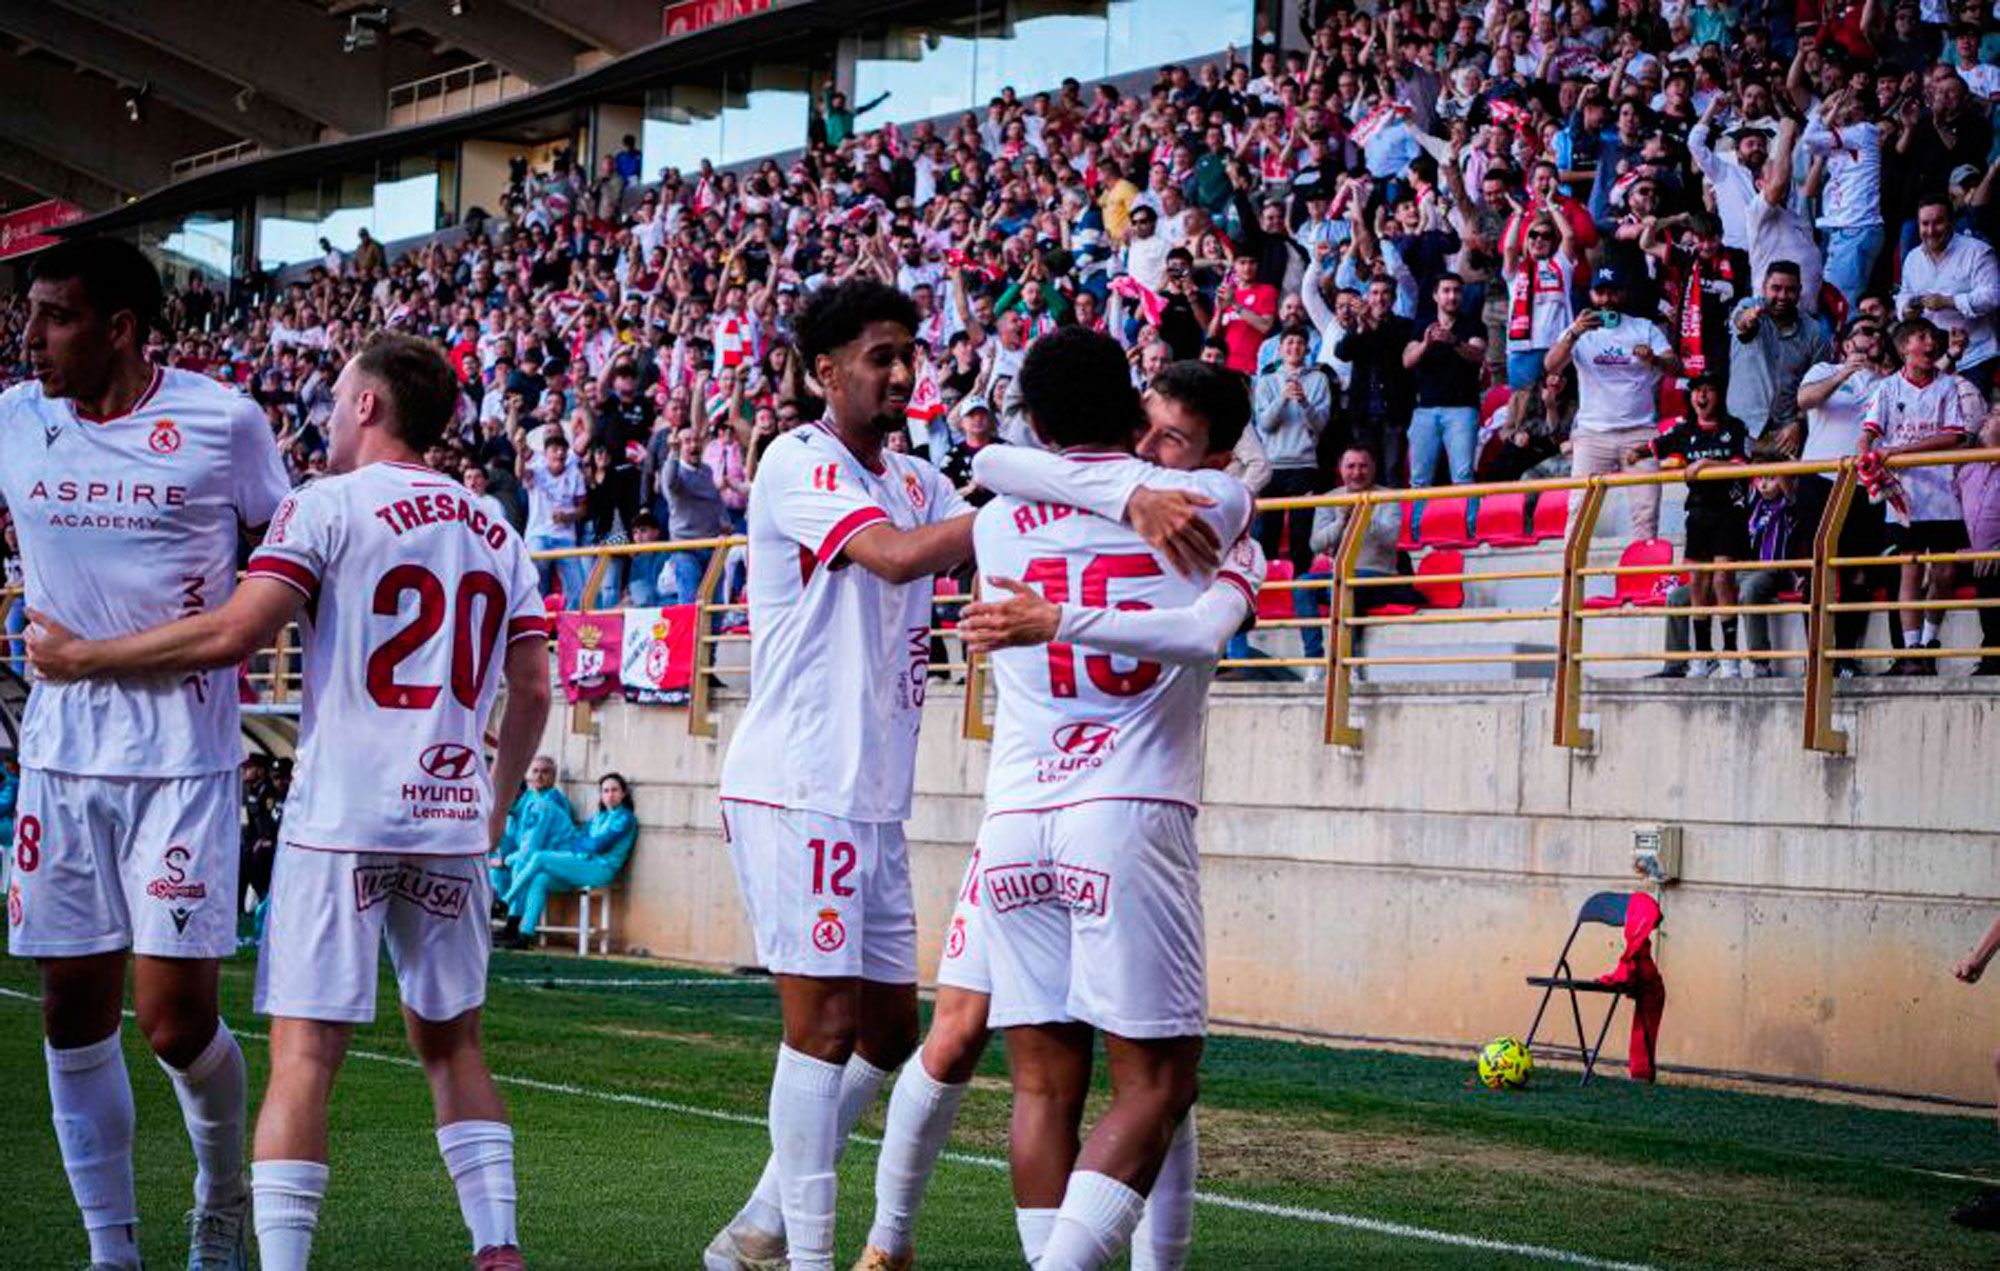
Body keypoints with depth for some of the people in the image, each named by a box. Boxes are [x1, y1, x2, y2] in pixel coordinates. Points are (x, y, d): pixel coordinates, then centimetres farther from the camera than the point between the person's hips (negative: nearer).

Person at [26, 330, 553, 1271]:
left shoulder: (329, 505, -3)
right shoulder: (495, 531, 14)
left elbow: (233, 634, -13)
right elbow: (532, 690, 14)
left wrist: (81, 658, -4)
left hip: (341, 819, -5)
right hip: (452, 821, 5)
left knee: (303, 1053, -5)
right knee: (450, 1044, 16)